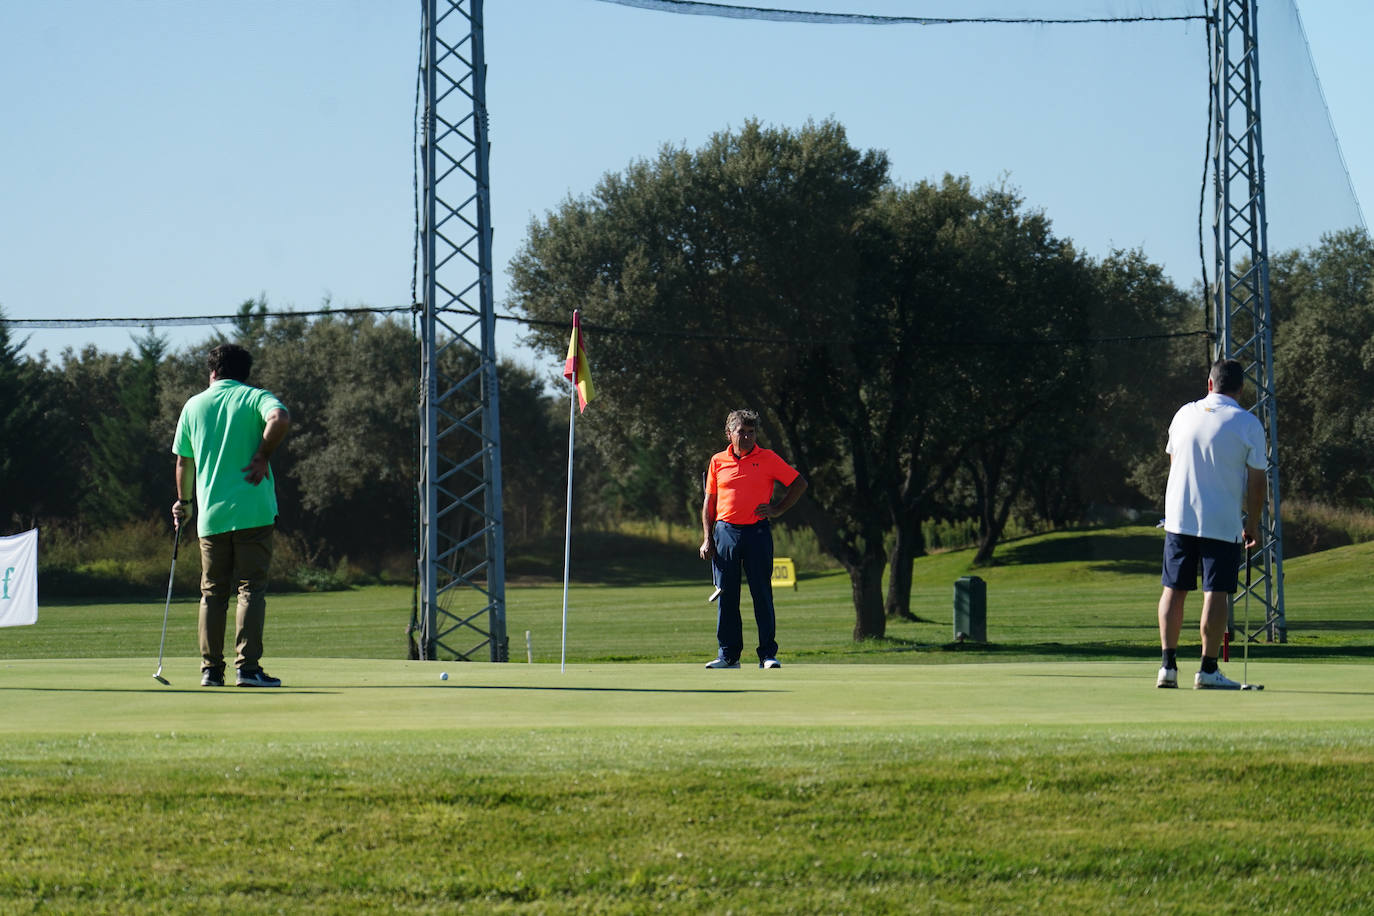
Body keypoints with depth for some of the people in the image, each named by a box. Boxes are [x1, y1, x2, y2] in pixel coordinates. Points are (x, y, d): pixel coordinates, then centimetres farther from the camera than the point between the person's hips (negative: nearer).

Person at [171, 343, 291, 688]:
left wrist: (184, 502, 31)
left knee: (213, 592, 10)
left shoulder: (194, 405, 12)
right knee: (251, 589, -2)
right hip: (252, 509, -3)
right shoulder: (255, 397, 2)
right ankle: (247, 667, -11)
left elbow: (184, 462, 18)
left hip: (210, 514, 3)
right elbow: (280, 419, -21)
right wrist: (263, 455, -9)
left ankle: (211, 669, 7)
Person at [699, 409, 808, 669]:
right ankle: (728, 655, 10)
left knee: (762, 595, -3)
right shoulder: (718, 461, 10)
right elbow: (709, 502, 13)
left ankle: (768, 655, 0)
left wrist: (778, 509, 2)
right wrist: (707, 539, 6)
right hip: (725, 532, 2)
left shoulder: (768, 459, 3)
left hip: (757, 532, -2)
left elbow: (799, 484, 9)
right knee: (726, 596, 3)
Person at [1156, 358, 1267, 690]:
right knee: (1216, 593, -1)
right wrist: (1251, 527, 5)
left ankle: (1168, 665, 4)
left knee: (1174, 588, 9)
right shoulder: (1248, 424, -6)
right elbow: (1257, 482, -6)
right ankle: (1208, 670, -2)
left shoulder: (1184, 414, 6)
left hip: (1178, 517, 4)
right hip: (1222, 522, -3)